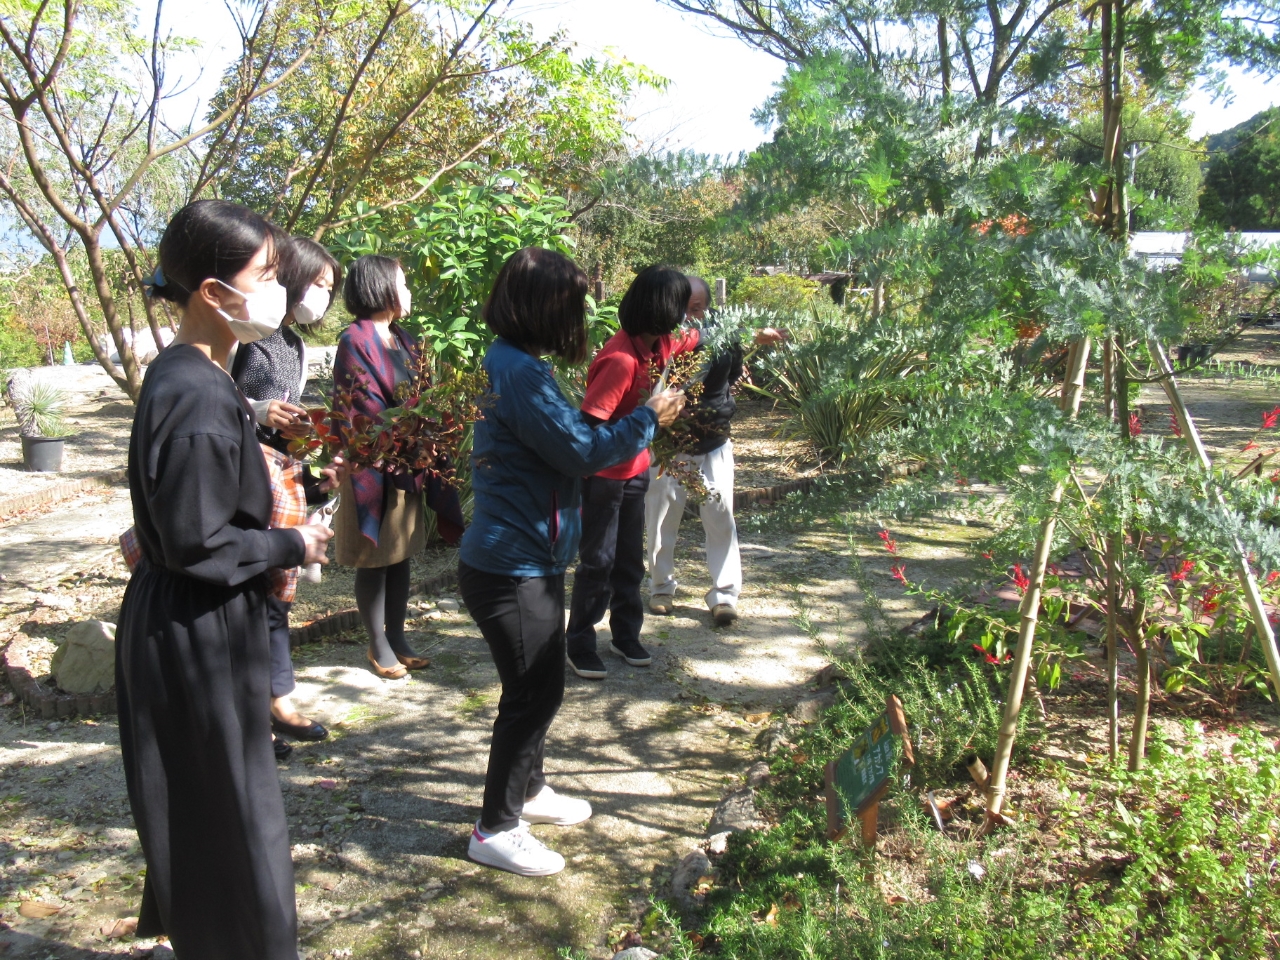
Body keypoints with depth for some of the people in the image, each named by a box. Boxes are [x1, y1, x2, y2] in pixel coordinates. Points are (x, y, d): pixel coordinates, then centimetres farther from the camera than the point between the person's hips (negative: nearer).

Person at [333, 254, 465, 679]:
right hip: (373, 466, -7)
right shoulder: (355, 342, -11)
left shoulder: (402, 340, 12)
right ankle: (378, 646, 16)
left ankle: (397, 638, 25)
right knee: (373, 560, 5)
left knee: (401, 556, 13)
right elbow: (363, 411, -15)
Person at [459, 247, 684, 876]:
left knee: (536, 686, 22)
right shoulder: (521, 373, -22)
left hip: (523, 560, 10)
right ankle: (495, 831, 16)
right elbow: (581, 452, -20)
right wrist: (648, 418, -9)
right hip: (513, 570, -10)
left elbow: (562, 443, 14)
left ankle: (526, 789, 40)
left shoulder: (507, 363, 10)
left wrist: (626, 425, 8)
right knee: (533, 693, 2)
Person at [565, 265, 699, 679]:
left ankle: (625, 636, 29)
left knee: (630, 559, 16)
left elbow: (695, 339, 21)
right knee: (598, 561, 1)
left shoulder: (659, 345, -2)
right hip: (604, 475, -8)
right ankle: (579, 646, 14)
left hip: (635, 471, 8)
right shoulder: (621, 360, -29)